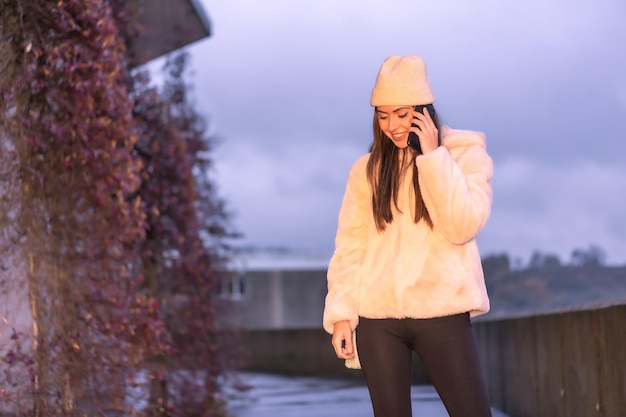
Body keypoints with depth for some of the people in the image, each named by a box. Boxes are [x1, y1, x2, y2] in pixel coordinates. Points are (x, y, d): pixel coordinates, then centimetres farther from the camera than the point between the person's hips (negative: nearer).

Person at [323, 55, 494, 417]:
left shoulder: (466, 154, 2)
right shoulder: (368, 168, 9)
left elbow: (463, 226, -12)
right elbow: (349, 245, 7)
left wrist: (433, 156, -12)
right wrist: (340, 313, -1)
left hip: (443, 315, -2)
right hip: (377, 318, 2)